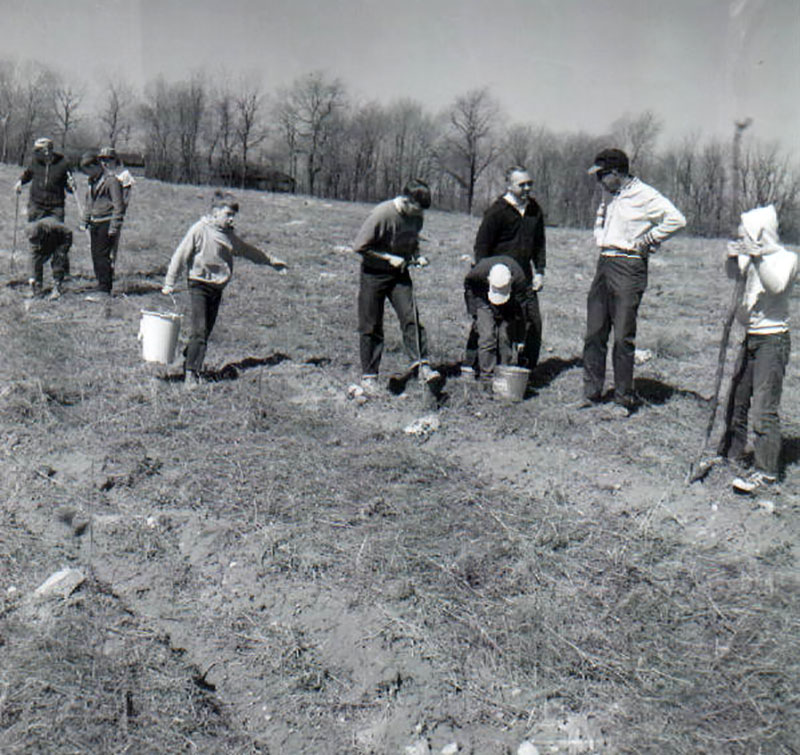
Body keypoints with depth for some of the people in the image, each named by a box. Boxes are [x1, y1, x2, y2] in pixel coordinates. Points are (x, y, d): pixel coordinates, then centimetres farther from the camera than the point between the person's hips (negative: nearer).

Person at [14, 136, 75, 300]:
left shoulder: (62, 164, -6)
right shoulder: (35, 161, 1)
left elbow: (69, 188, 4)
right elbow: (28, 172, 23)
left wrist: (71, 185, -18)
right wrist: (20, 181, 5)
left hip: (56, 208, -3)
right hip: (36, 207, 3)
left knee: (57, 246, -6)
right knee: (35, 246, 5)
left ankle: (58, 284, 5)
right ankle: (36, 284, 15)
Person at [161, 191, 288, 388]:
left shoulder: (228, 235, 10)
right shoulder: (199, 230, -9)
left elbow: (247, 250, 27)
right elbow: (180, 256, -8)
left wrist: (272, 261, 36)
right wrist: (169, 284, -10)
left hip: (217, 288, 6)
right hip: (199, 285, -6)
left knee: (207, 331, 7)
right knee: (199, 330, -12)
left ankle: (189, 362, 21)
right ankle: (191, 373, -7)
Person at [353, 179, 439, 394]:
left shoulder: (417, 216, -2)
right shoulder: (381, 215, -22)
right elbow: (359, 247, -18)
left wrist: (416, 256, -2)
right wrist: (389, 258, -18)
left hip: (399, 273, 5)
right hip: (373, 274, -5)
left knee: (411, 317, -11)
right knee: (371, 326, 2)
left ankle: (422, 365, -11)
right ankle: (368, 376, 11)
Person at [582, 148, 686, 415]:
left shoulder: (645, 195, -10)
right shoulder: (609, 196, 15)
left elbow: (676, 219, -18)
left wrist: (647, 241, -11)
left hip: (629, 267, -8)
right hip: (604, 264, 8)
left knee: (623, 337, -5)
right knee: (594, 333, 7)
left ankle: (623, 399, 6)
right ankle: (591, 393, 15)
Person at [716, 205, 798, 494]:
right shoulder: (753, 256, 10)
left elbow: (777, 286, -26)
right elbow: (733, 274, 0)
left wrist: (757, 258, -34)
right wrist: (734, 258, -19)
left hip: (773, 340, -8)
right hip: (751, 337, 8)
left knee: (764, 407, -11)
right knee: (736, 399, 16)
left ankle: (766, 473, -9)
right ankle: (731, 453, 32)